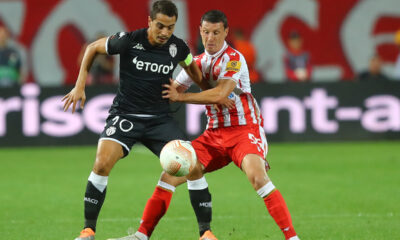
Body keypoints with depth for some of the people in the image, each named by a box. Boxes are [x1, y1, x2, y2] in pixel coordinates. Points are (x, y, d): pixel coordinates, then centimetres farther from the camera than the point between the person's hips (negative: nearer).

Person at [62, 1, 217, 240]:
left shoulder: (177, 47, -5)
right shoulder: (128, 41, -14)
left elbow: (192, 68, 19)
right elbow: (93, 48, 4)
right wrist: (80, 86, 0)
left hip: (160, 119, 3)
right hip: (125, 115, -3)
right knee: (103, 163, -26)